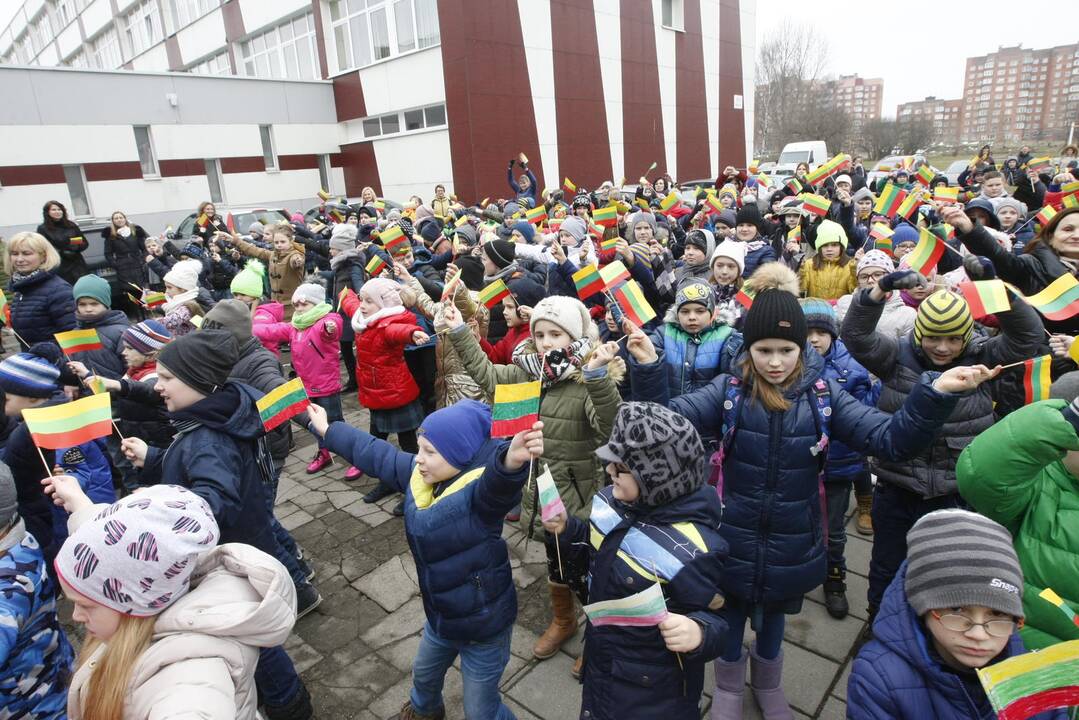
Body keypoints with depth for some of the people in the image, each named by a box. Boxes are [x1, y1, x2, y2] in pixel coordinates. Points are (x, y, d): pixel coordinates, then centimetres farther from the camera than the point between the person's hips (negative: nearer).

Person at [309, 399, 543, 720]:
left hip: (484, 624, -8)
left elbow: (499, 478, -57)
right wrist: (327, 429, 15)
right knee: (424, 673, 36)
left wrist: (512, 459, -81)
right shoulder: (418, 474, -10)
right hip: (440, 615, 8)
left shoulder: (479, 487, -33)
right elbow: (375, 454, 4)